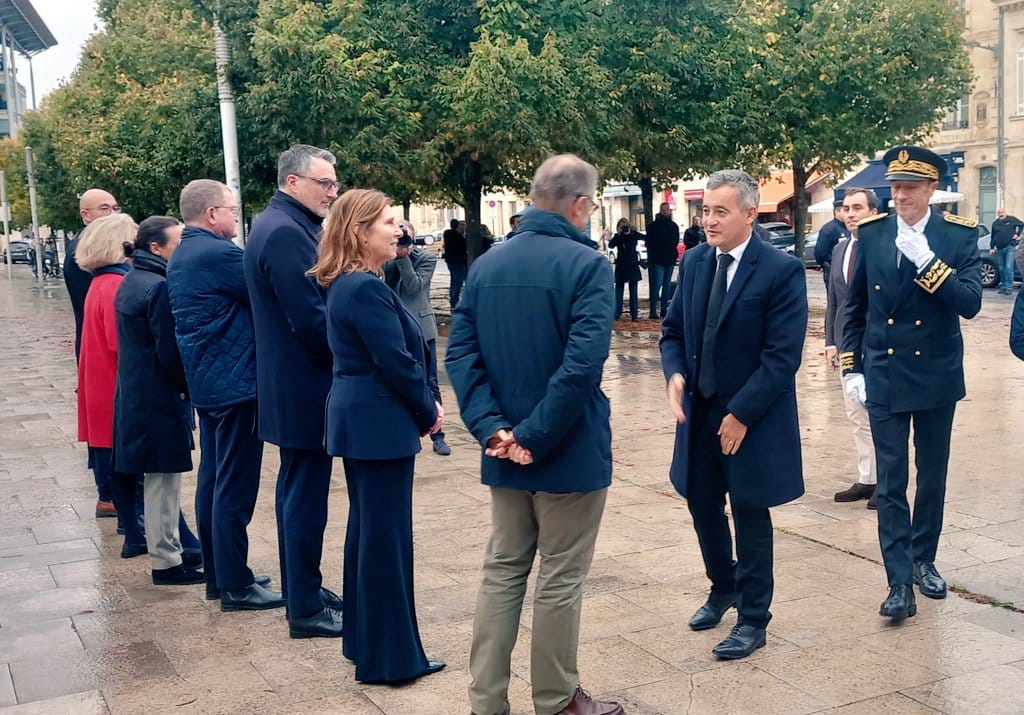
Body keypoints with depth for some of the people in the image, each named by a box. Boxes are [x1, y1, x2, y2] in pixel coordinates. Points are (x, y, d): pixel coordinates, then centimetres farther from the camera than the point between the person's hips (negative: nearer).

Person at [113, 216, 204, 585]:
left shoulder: (131, 281, 11)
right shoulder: (159, 287, -19)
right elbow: (170, 350, -20)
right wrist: (187, 386, -7)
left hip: (135, 395, 10)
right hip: (160, 398, -10)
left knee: (159, 480, 17)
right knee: (163, 480, 0)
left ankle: (171, 548, 28)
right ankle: (167, 562, 8)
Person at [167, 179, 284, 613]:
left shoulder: (182, 255, 13)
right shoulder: (218, 252, -18)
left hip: (206, 381, 10)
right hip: (235, 381, -10)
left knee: (213, 480, 14)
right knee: (235, 487, -4)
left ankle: (216, 575, 23)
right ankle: (235, 586, 2)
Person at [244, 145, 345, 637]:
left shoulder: (279, 225, 14)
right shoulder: (286, 232, -19)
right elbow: (310, 319, -23)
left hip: (288, 386, 11)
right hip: (305, 388, -11)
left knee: (297, 491, 18)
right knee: (306, 497, -2)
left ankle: (302, 589, 31)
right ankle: (306, 610, 7)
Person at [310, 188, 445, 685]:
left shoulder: (343, 285, 12)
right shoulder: (367, 288, -20)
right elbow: (398, 362, -21)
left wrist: (424, 405, 6)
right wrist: (429, 411, -5)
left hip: (357, 418, 10)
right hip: (380, 423, -10)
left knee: (366, 528, 17)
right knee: (387, 536, -2)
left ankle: (362, 639, 29)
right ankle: (390, 657, 9)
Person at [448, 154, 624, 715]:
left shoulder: (486, 265, 5)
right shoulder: (587, 265, -13)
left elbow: (460, 353, -2)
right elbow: (582, 364, -24)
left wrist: (492, 428, -9)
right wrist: (534, 435, -18)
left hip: (504, 452, 6)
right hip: (569, 450, -5)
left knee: (502, 572, 16)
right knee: (560, 580, 8)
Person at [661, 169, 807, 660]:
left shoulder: (782, 271, -15)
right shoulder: (693, 262, 3)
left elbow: (782, 356, -18)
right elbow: (673, 331, 10)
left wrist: (741, 413, -19)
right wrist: (675, 375, -10)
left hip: (753, 418, -5)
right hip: (699, 411, 6)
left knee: (750, 515, 5)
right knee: (703, 504, 16)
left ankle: (754, 619, 22)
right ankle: (723, 587, 41)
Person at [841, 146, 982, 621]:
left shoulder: (959, 236, -5)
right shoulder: (871, 234, 0)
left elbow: (970, 303, -16)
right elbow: (855, 306, 7)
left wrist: (926, 260, -25)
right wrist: (851, 366, 3)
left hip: (936, 377, 0)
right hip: (884, 377, 0)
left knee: (932, 476, 13)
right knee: (891, 483, -3)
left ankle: (923, 559, 31)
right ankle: (900, 582, 0)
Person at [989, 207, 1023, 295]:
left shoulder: (1012, 219, 1)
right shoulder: (995, 223, 13)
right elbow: (993, 237, 16)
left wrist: (1017, 234, -2)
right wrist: (992, 248, 11)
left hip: (1010, 248, -5)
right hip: (1000, 249, 5)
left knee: (1009, 267, -13)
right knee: (1001, 269, 9)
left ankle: (1009, 287, -11)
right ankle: (1003, 286, 19)